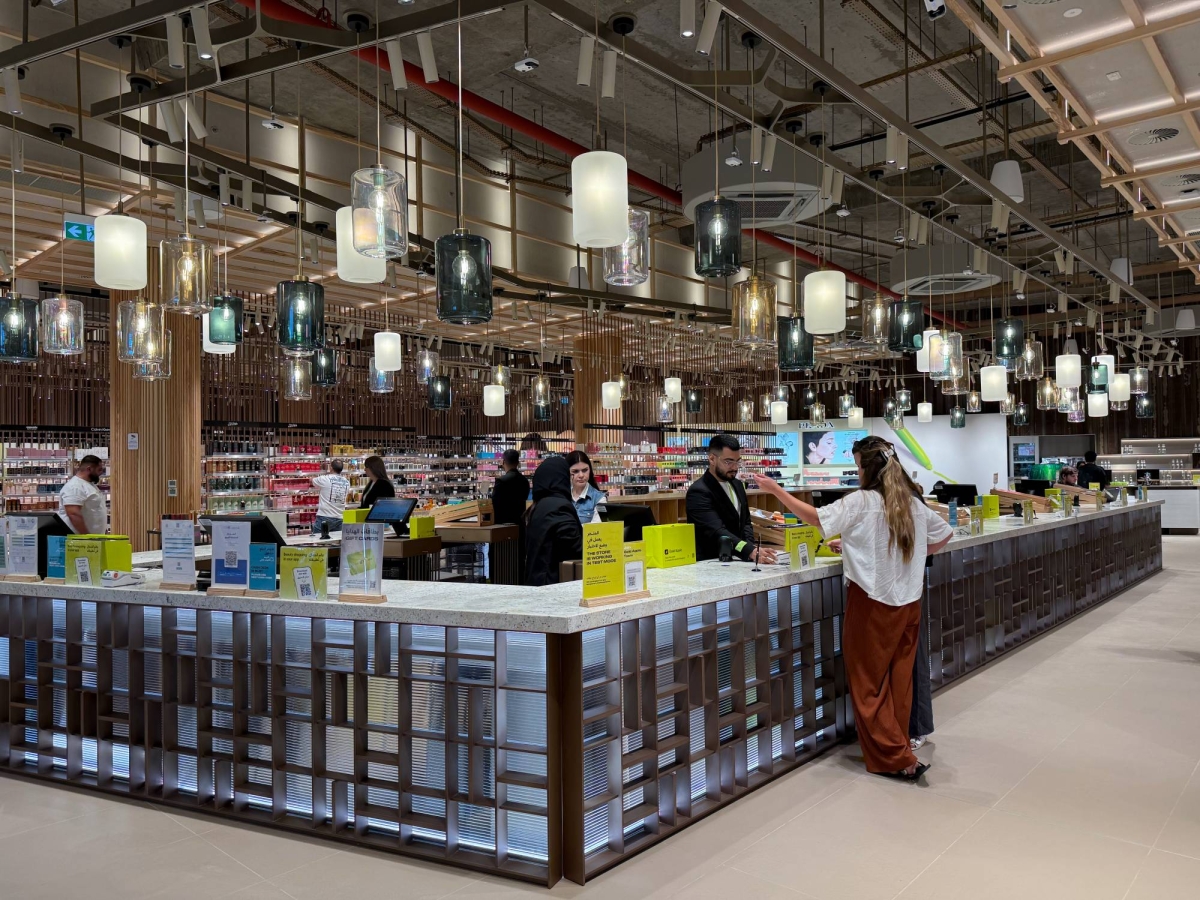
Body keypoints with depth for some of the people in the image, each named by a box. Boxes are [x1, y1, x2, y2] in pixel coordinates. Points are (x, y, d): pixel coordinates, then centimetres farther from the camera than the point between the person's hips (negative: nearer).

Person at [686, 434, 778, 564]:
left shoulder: (737, 485, 10)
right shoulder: (698, 492, -14)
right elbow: (717, 532, -24)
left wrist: (752, 546, -3)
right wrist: (750, 552, -35)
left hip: (735, 561, 6)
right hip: (710, 563, -6)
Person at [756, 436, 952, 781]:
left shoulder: (861, 502, -15)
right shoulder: (913, 502, 5)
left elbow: (817, 517, -11)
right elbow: (944, 535, 18)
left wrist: (776, 490, -3)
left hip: (872, 602, -6)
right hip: (908, 602, 6)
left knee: (869, 686, 4)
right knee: (899, 680, 15)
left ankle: (898, 759, 2)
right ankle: (897, 746, 24)